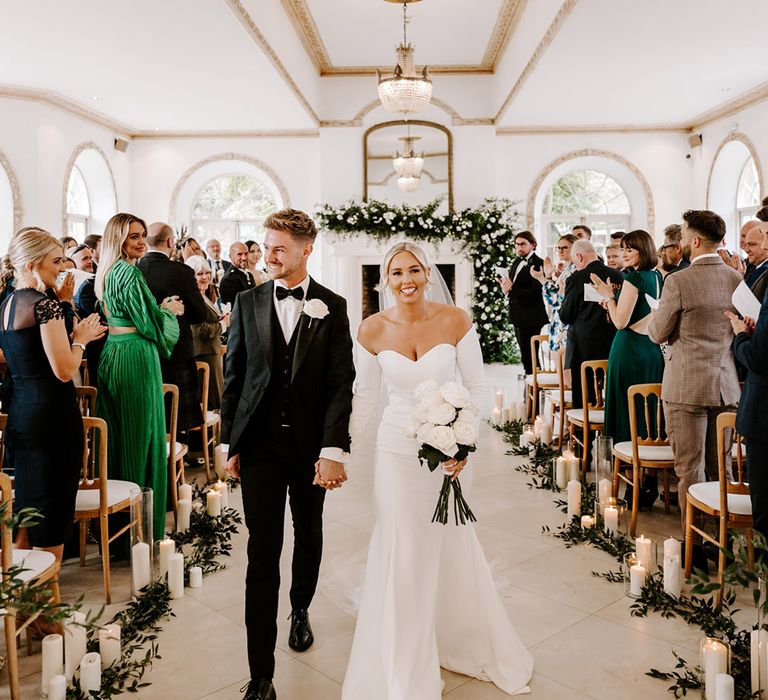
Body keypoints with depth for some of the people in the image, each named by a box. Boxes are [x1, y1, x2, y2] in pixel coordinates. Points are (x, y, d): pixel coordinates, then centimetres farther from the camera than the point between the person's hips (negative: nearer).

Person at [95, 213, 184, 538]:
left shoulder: (106, 272, 14)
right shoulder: (130, 272, -14)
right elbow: (148, 322, -16)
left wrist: (160, 308, 17)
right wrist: (169, 310, 2)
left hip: (111, 353, 10)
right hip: (135, 357, -9)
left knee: (116, 434, 15)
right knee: (141, 436, -2)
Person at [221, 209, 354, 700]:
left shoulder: (332, 307, -3)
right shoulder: (248, 303, 2)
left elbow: (341, 383, -7)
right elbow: (233, 377, 5)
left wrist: (333, 450, -15)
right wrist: (230, 443, 2)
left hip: (310, 446, 0)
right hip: (259, 446, 0)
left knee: (309, 536, 19)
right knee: (263, 552, 1)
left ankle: (301, 609, 47)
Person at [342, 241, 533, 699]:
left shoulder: (456, 321, -10)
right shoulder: (373, 330, -7)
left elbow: (477, 387, -5)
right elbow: (365, 398, 2)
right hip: (397, 451, 0)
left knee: (453, 547, 16)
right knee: (403, 556, 7)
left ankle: (464, 641, 44)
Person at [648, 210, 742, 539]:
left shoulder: (678, 282, -16)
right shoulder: (737, 279, 2)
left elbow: (657, 334, -7)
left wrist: (660, 314, 12)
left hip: (687, 385, -6)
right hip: (727, 384, 6)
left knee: (688, 469, 2)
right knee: (721, 468, 16)